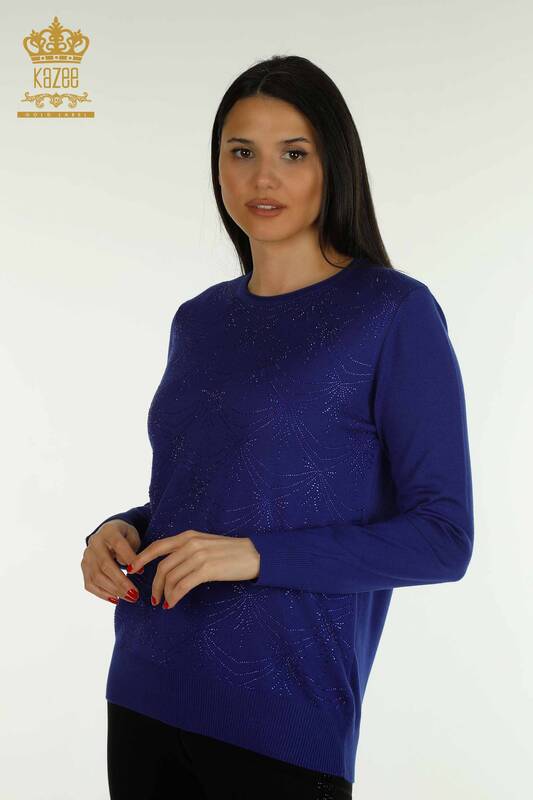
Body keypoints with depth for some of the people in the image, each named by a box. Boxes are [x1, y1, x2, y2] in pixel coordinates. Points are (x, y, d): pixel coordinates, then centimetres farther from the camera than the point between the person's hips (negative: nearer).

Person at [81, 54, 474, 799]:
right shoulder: (197, 320, 9)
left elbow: (444, 537, -11)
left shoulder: (395, 313, -8)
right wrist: (122, 531, -3)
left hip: (282, 721, -5)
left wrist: (258, 555, -20)